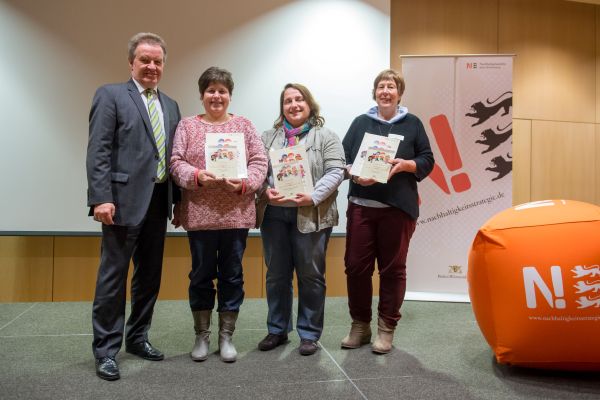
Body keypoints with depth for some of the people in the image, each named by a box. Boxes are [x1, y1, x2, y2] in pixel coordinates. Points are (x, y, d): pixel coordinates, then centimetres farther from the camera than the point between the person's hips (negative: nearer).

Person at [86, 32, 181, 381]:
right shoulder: (110, 95, 0)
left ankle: (137, 337, 27)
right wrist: (101, 197, -18)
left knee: (150, 275, 12)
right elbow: (98, 151, -9)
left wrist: (177, 199, 12)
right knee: (113, 276, 0)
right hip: (124, 199, -6)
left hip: (159, 200, 6)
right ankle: (106, 350, 12)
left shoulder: (171, 105, 17)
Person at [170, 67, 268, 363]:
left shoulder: (244, 125, 9)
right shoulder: (187, 126, 7)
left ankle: (226, 336, 22)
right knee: (201, 275, 9)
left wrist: (244, 183, -14)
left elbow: (259, 162, 3)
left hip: (237, 214, 1)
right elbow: (176, 162, 0)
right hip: (199, 214, 0)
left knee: (232, 275, 8)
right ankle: (201, 335, 24)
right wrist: (197, 176, -18)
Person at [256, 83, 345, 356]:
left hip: (311, 216, -3)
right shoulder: (268, 137, 13)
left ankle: (309, 333, 17)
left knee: (310, 275, 4)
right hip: (274, 214, 4)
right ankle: (277, 330, 24)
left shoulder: (326, 137, 2)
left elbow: (335, 172, -6)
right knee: (276, 275, 11)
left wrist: (313, 197, -18)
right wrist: (265, 192, -11)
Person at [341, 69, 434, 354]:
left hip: (398, 208, -1)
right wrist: (355, 174, -13)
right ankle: (360, 325, 20)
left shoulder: (412, 124, 7)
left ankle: (386, 328, 18)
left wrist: (405, 165, -13)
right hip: (361, 206, 2)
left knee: (393, 268, 5)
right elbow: (343, 159, 6)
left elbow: (427, 160, 5)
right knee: (356, 266, 3)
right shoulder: (361, 123, 11)